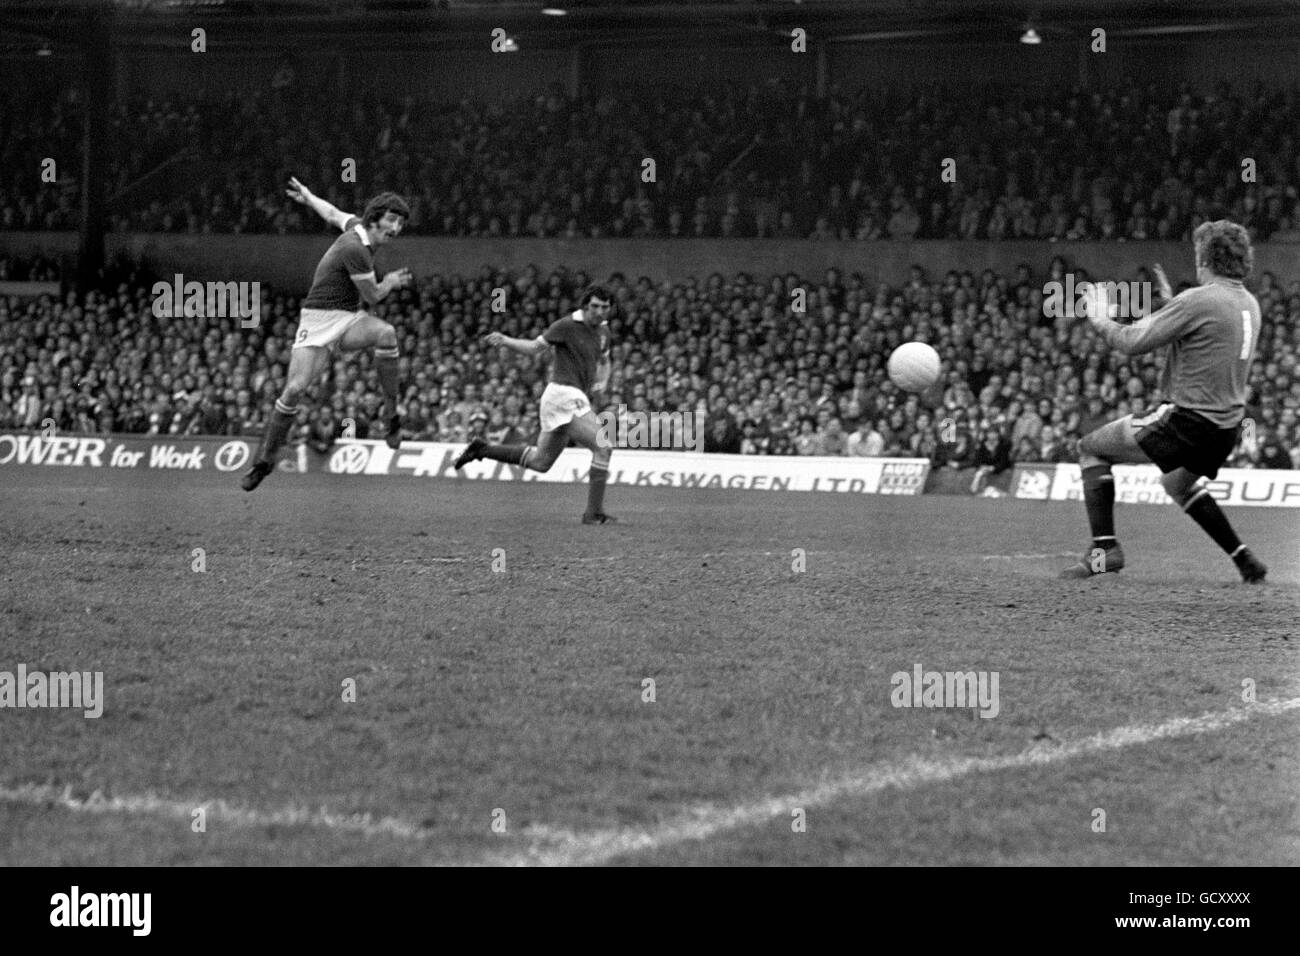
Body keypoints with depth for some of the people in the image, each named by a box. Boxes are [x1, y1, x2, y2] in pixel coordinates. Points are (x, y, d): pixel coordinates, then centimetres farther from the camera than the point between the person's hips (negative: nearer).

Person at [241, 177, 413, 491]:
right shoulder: (355, 250, -21)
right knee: (295, 388, -16)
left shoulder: (359, 226, 5)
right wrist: (391, 282, 11)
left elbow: (333, 214, 25)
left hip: (349, 318, 7)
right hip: (318, 319, -7)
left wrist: (307, 197, 43)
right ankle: (265, 458, 2)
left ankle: (393, 414, -18)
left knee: (386, 333, -28)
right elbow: (373, 296, -9)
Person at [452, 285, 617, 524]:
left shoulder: (603, 330, 13)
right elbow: (535, 347, -6)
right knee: (603, 446, -16)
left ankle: (482, 449, 25)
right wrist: (505, 341, -21)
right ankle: (594, 512, -11)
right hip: (564, 395, -9)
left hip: (576, 399, 9)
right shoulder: (567, 326, -10)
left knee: (540, 462, 16)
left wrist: (601, 383, 9)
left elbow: (604, 361, 29)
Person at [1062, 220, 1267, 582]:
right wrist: (1171, 304, 27)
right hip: (1227, 426, 8)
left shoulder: (1198, 301, -18)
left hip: (1187, 421, -8)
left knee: (1090, 447, 4)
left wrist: (1101, 321, 2)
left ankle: (1104, 547, -5)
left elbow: (1133, 342, -16)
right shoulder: (1249, 304, 7)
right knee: (1177, 482, 35)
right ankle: (1245, 560, 31)